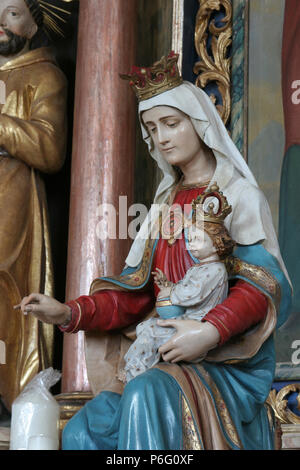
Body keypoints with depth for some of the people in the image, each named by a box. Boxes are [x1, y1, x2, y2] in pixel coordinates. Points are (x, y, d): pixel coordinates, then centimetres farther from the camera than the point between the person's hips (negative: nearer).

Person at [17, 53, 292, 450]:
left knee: (149, 394, -36)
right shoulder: (166, 203, 20)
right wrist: (68, 313, -4)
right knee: (82, 431, -21)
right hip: (167, 355, 5)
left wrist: (211, 331, -27)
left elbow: (262, 284, -10)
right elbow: (135, 293, 12)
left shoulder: (239, 195, 2)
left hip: (228, 363, -5)